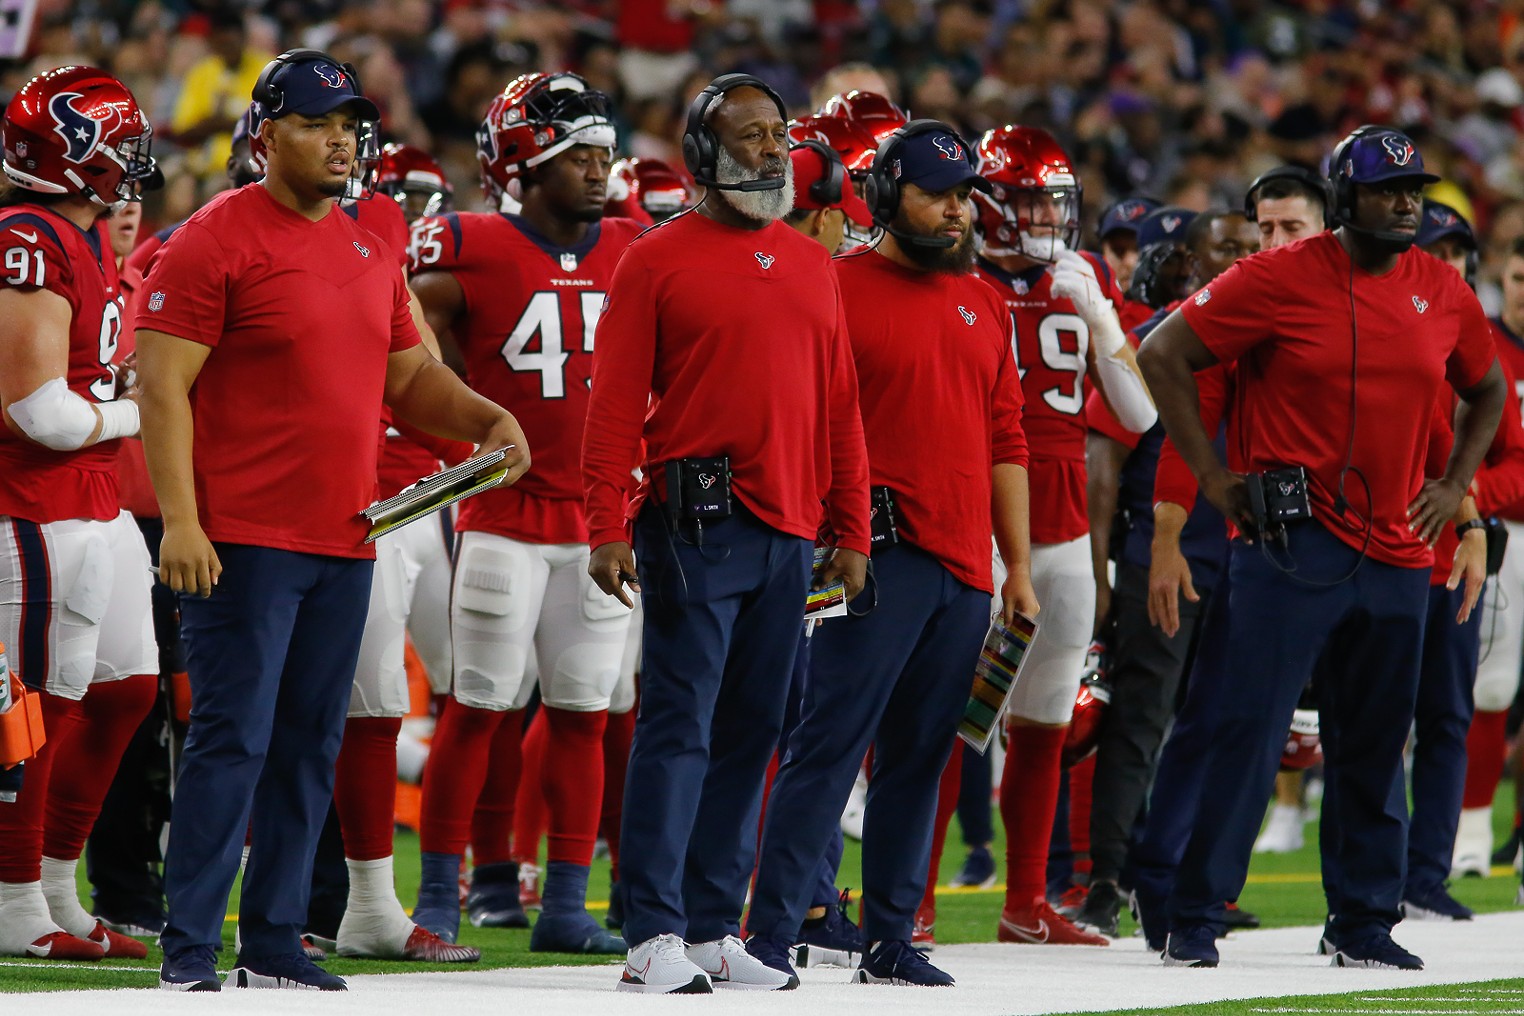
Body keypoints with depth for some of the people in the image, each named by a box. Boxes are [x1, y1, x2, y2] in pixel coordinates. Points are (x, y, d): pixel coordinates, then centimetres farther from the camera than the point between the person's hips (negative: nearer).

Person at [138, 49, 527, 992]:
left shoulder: (370, 253, 15)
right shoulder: (214, 241, -8)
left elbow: (409, 376, 24)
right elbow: (163, 386, -10)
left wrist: (489, 420, 4)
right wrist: (181, 522, -17)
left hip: (344, 542, 7)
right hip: (244, 541, -7)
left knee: (311, 748, 10)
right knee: (233, 741, -8)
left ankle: (275, 942, 17)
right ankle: (189, 948, -4)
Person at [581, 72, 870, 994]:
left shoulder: (812, 266, 16)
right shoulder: (659, 261, 0)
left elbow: (840, 408, 18)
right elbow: (616, 404, -4)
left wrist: (851, 533, 13)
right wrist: (609, 528, -12)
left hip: (788, 534, 6)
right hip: (697, 525, -6)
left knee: (750, 735, 7)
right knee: (679, 726, -8)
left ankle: (715, 931, 11)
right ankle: (655, 935, -8)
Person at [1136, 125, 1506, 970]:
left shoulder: (1444, 294, 9)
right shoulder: (1279, 279, -7)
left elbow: (1486, 391, 27)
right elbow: (1163, 356, -6)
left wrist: (1453, 486, 14)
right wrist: (1214, 478, -7)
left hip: (1395, 552, 5)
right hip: (1292, 544, -5)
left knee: (1375, 748, 10)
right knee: (1251, 732, -9)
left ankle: (1366, 924, 20)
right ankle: (1194, 920, -5)